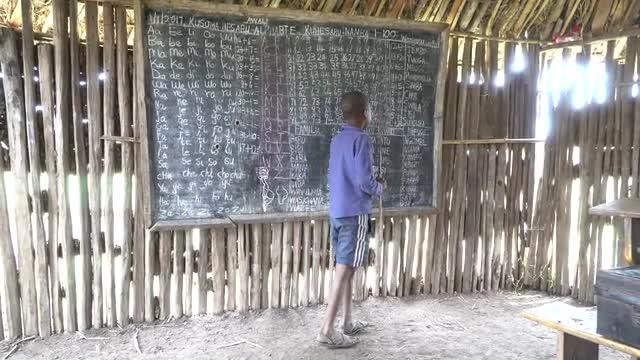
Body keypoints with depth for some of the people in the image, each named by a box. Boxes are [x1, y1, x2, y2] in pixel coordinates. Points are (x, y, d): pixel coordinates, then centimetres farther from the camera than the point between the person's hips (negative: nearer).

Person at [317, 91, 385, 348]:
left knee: (346, 270, 15)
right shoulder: (361, 139, -14)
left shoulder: (337, 140, 12)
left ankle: (348, 322, 26)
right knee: (344, 271, -5)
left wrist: (372, 183, 19)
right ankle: (327, 330, -2)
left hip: (336, 212, 8)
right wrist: (380, 187, 1)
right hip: (355, 214, -8)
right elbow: (364, 182, -19)